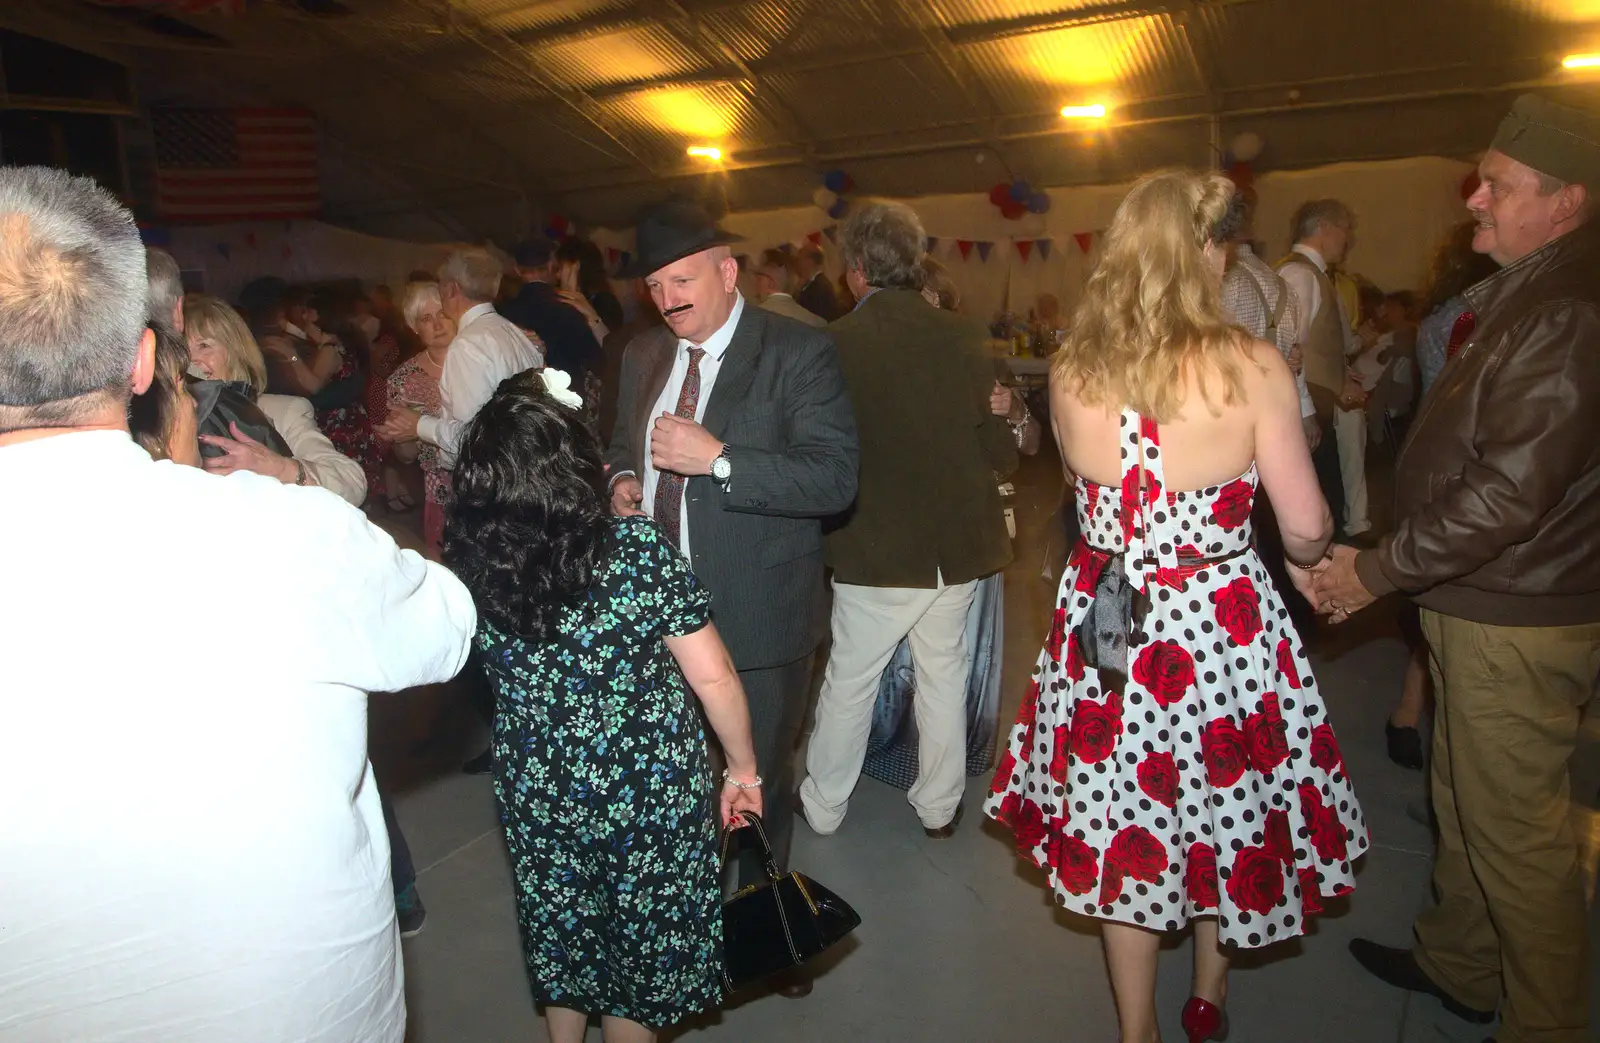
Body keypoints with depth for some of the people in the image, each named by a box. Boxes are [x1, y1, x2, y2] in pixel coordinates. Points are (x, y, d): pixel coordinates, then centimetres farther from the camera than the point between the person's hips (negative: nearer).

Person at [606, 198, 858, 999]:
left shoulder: (798, 353, -11)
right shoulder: (643, 355, 9)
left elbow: (835, 478, -21)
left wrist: (717, 458, -28)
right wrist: (624, 479, -1)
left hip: (756, 616, -5)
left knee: (759, 780, 12)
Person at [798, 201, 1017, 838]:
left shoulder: (835, 345, -16)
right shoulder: (964, 338, -8)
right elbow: (1000, 450, -4)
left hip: (876, 547, -3)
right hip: (957, 545, 3)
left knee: (849, 679, 15)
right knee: (944, 674, 18)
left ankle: (824, 805, 32)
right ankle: (939, 806, 34)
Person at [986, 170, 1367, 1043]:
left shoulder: (1070, 372, -7)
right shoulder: (1252, 368, -16)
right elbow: (1306, 533, -9)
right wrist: (1308, 553, 13)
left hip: (1104, 624, 2)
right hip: (1221, 627, -2)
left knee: (1123, 817, 17)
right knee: (1226, 804, 22)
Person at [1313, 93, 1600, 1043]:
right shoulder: (1523, 297, 13)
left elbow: (1509, 494, -26)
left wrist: (1379, 571, -18)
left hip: (1517, 625, -10)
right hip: (1480, 607, 10)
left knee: (1515, 830, 4)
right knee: (1465, 805, 22)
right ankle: (1458, 966, 40)